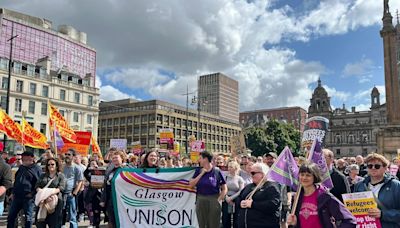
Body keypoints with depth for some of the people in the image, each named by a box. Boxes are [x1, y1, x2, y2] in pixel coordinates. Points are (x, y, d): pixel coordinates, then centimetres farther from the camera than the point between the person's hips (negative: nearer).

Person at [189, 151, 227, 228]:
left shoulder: (217, 171, -6)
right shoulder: (198, 171, 5)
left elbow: (224, 189, -1)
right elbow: (191, 184, -4)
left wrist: (219, 200, -10)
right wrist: (201, 173, -8)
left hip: (213, 201, -3)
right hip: (200, 201, 4)